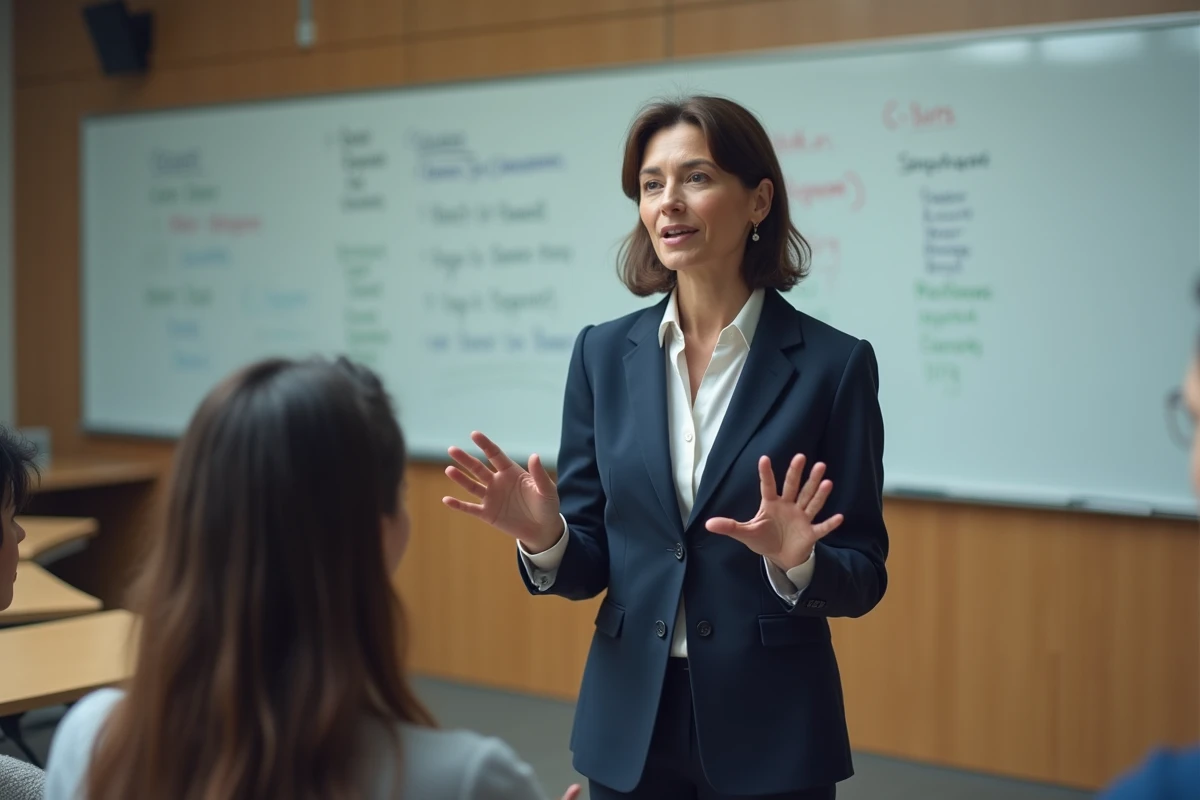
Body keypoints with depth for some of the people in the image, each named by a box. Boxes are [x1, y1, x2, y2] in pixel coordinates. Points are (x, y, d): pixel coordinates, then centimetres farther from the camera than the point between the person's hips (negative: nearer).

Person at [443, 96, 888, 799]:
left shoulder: (833, 363, -7)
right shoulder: (604, 354, 1)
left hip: (771, 733, -2)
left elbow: (864, 578, -5)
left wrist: (795, 563, -24)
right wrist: (544, 536, -17)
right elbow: (588, 564, 3)